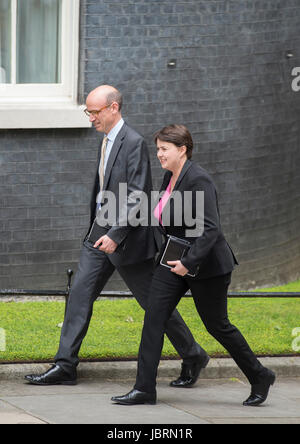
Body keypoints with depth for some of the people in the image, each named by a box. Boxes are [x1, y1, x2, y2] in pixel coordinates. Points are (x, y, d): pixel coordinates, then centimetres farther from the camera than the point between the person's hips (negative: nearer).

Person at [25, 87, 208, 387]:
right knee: (80, 293, 0)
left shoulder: (133, 143, -17)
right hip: (101, 232, 8)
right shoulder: (106, 141, 11)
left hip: (127, 237, -8)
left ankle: (193, 358, 18)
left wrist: (116, 235, -28)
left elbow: (137, 196, -22)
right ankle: (65, 366, 1)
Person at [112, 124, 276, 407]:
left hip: (206, 265, -8)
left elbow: (210, 228, -28)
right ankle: (144, 389, -5)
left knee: (217, 326, 4)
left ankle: (259, 377, 25)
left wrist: (189, 262, -32)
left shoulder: (198, 180, -22)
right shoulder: (170, 177, 6)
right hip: (175, 261, 8)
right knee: (154, 317, -4)